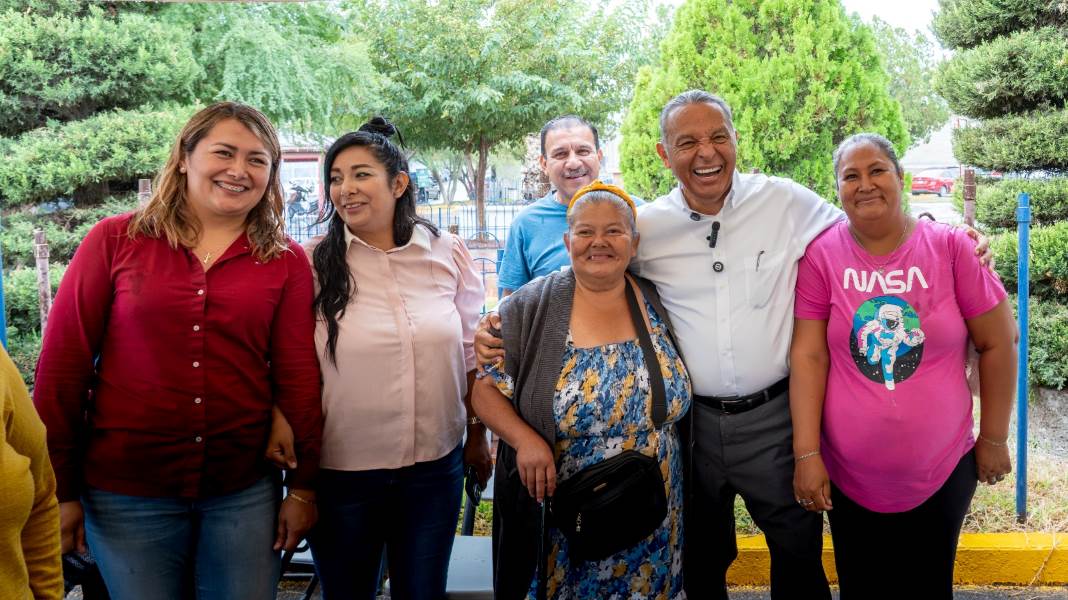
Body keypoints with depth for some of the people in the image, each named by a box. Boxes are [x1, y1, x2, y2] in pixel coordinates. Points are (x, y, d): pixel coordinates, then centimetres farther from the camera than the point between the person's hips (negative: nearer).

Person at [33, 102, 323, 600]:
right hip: (126, 493, -1)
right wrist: (59, 489, -1)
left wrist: (303, 486, 1)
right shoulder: (115, 241, -2)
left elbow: (298, 377, 2)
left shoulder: (287, 261, 2)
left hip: (244, 493, 1)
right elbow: (62, 366, -1)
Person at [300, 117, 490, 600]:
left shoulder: (448, 253, -1)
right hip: (340, 470, -1)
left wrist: (479, 436, 12)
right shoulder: (313, 263, -7)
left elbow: (470, 352, 8)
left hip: (435, 467, 2)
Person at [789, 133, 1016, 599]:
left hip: (941, 471, 0)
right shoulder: (821, 255, -7)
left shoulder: (950, 247, -7)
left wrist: (993, 439, 2)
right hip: (848, 476, 0)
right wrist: (806, 453, -11)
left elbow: (997, 344, -1)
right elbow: (808, 356, -9)